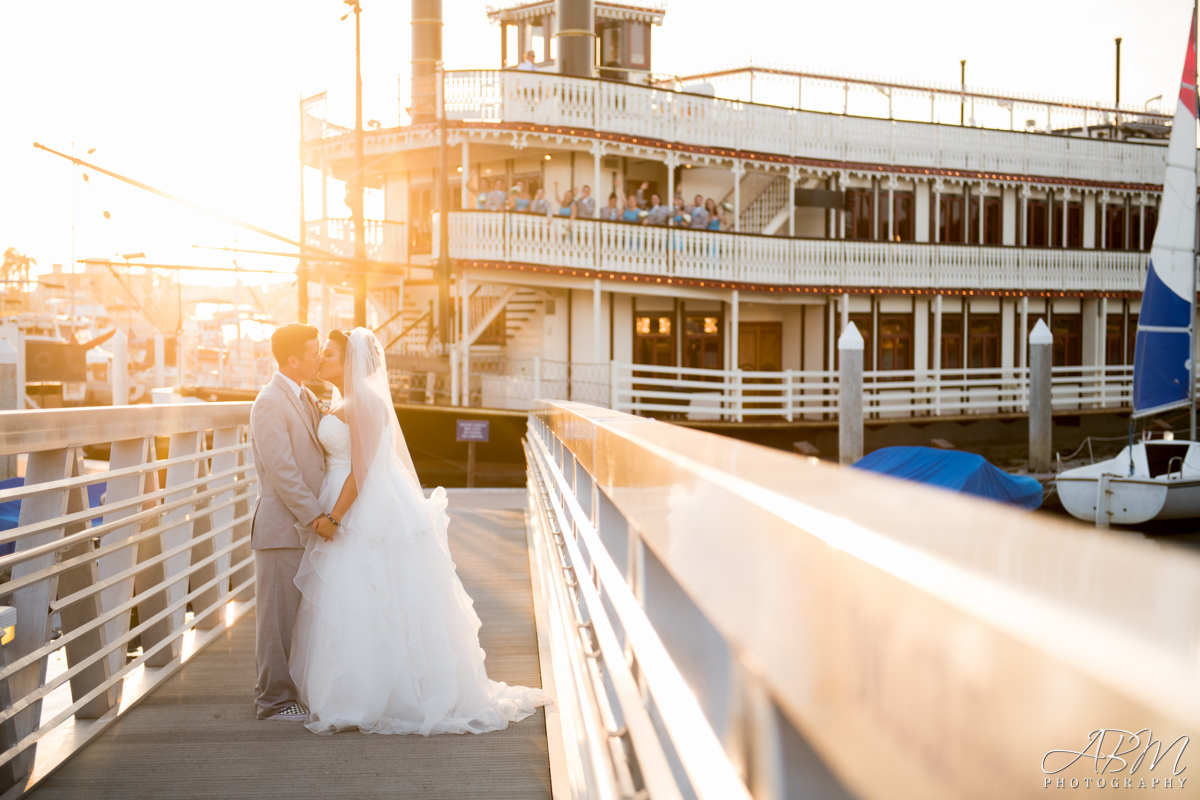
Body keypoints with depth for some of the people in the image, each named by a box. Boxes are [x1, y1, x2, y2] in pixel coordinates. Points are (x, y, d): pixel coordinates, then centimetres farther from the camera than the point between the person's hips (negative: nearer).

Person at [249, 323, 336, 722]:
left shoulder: (308, 399, 15)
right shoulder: (269, 403, -14)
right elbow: (281, 470, -20)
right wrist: (316, 515, -19)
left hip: (306, 525, 9)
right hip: (281, 527, -9)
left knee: (294, 613, 15)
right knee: (277, 615, 0)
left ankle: (275, 692, 27)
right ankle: (275, 700, 9)